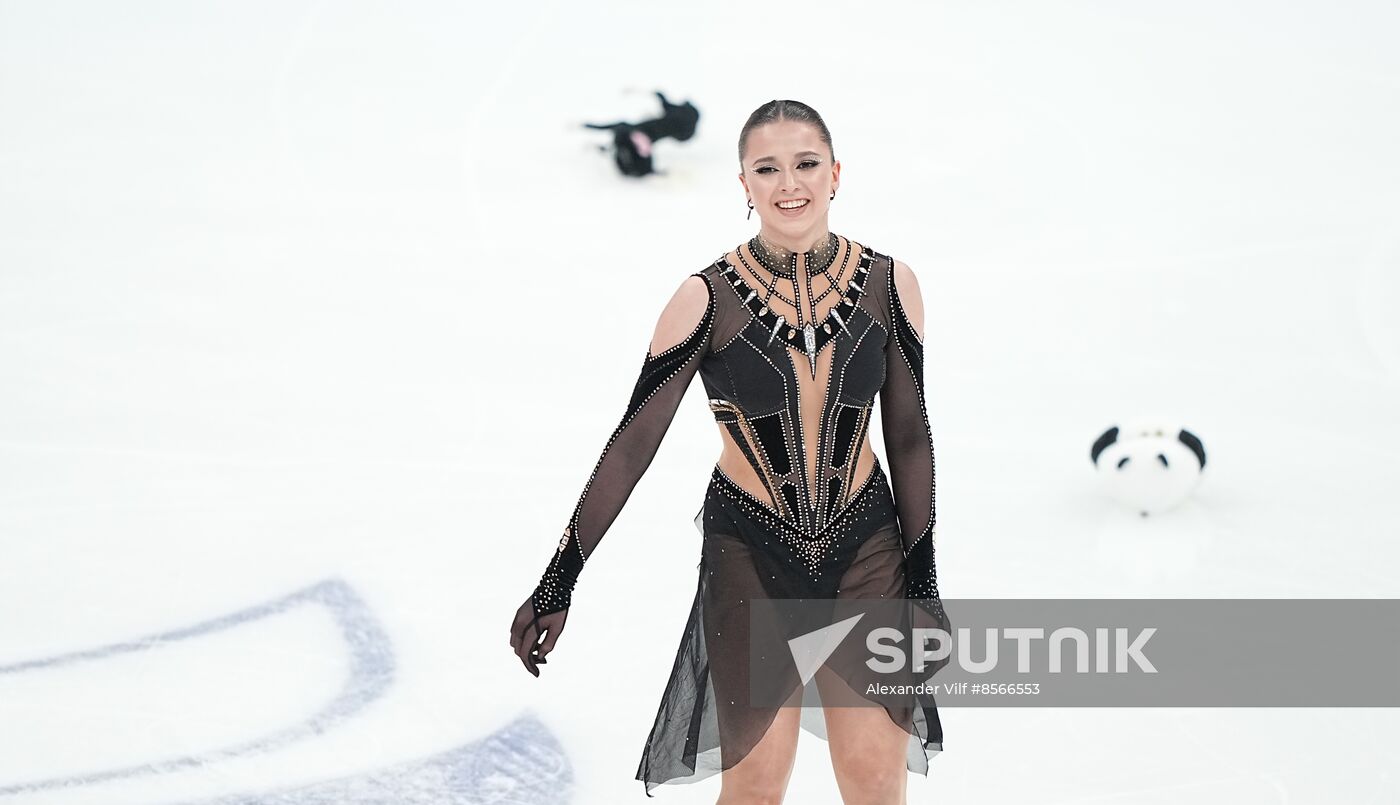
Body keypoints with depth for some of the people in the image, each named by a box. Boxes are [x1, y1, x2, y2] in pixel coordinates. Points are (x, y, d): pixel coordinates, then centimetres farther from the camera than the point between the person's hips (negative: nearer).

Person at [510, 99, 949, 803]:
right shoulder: (708, 298, -10)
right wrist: (557, 585, -7)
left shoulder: (887, 284, -3)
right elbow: (633, 442, -7)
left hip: (867, 554, 2)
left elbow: (909, 437, 5)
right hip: (751, 559, -2)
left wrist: (924, 583, 5)